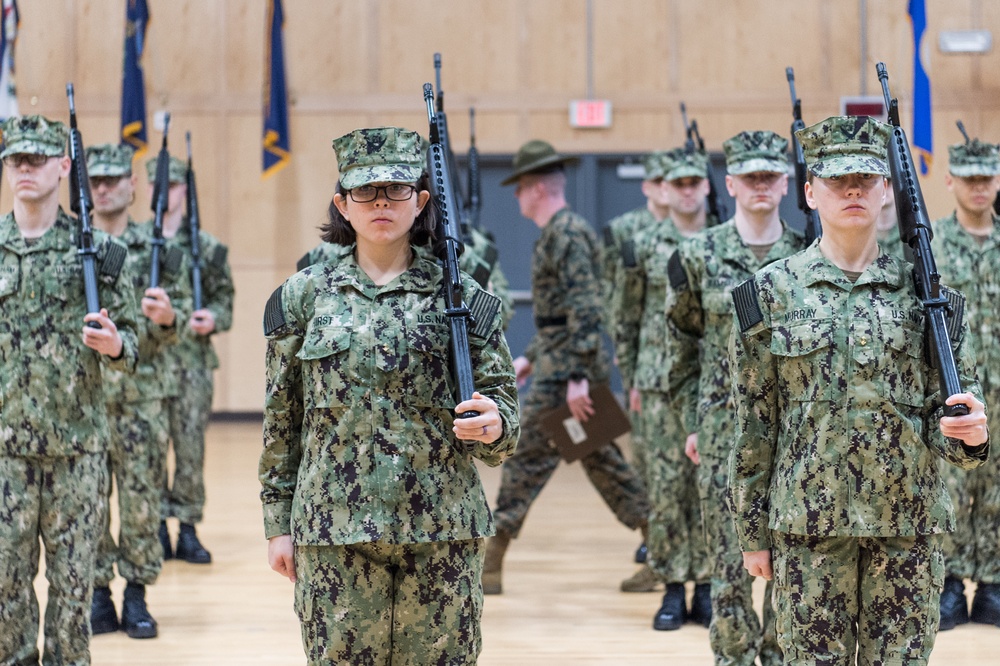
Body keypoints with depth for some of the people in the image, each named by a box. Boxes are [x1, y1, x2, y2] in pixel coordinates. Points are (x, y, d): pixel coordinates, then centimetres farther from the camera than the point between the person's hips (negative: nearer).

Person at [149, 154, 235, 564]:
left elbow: (224, 300, 8)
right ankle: (157, 529, 13)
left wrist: (213, 319, -12)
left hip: (193, 362, 0)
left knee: (191, 449, 1)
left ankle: (188, 530, 10)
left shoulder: (207, 246, 6)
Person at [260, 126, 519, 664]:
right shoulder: (305, 295, 6)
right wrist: (278, 523, 7)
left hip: (442, 532, 0)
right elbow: (282, 419, 9)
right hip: (335, 529, 0)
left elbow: (502, 405, 6)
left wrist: (493, 423, -18)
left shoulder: (462, 298, 5)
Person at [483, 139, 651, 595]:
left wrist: (577, 377, -25)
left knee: (526, 459, -4)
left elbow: (586, 310, -23)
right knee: (602, 460, 12)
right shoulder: (559, 232, 16)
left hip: (564, 371, -10)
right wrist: (530, 357, 24)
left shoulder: (567, 234, -16)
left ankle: (490, 567, 2)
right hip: (558, 365, 10)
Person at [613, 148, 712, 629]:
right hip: (660, 384, 0)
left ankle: (705, 587, 11)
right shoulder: (644, 244, 4)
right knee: (666, 485, 0)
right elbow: (626, 318, 9)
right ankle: (672, 588, 7)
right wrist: (631, 381, 6)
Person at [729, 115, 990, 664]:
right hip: (808, 525, -1)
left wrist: (970, 433, -18)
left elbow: (953, 406, 6)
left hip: (910, 526, 1)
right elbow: (753, 424, 3)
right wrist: (753, 532, 3)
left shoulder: (923, 290, 3)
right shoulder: (771, 292, 0)